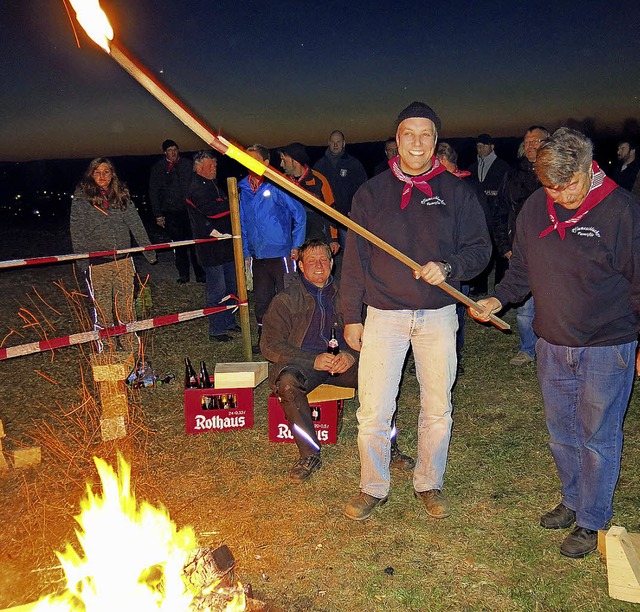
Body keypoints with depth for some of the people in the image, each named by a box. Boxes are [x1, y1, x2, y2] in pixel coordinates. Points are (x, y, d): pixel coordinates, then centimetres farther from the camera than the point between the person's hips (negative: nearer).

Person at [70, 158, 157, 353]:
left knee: (126, 308, 7)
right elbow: (77, 232, -2)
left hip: (123, 261, 3)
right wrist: (82, 262, -10)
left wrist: (149, 252, 6)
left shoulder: (122, 195, 10)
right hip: (97, 264, -2)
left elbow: (136, 225, 11)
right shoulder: (81, 198, 1)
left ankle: (132, 350, 16)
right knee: (102, 311, 2)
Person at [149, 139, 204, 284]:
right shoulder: (157, 168, 7)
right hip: (170, 212, 0)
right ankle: (183, 275, 12)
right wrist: (158, 215, 3)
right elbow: (154, 193, 9)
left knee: (194, 243, -2)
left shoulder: (188, 165, 8)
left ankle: (200, 274, 5)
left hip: (189, 210, 0)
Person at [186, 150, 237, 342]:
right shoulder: (196, 188, -12)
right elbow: (212, 210, -26)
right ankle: (216, 331, 5)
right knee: (217, 290, -4)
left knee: (230, 285, 17)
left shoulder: (212, 185, 18)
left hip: (225, 245, 9)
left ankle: (228, 321, 31)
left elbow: (225, 208, 22)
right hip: (211, 249, -9)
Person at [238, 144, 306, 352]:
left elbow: (299, 213, -6)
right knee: (261, 299, 14)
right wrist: (246, 252, 14)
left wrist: (296, 245, -7)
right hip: (257, 256, 5)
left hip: (281, 254, -5)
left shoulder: (276, 186, -8)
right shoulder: (242, 188, 8)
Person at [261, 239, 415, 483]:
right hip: (303, 362, -2)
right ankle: (310, 454, -20)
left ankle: (388, 447, -10)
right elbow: (270, 344, -4)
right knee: (287, 381, -35)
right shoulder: (285, 300, 5)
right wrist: (313, 360, -18)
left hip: (344, 361, 2)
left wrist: (351, 355, -14)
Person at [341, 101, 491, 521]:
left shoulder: (457, 192, 2)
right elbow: (354, 258, 4)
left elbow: (480, 248, 2)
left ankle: (429, 483, 34)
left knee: (438, 409, 12)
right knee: (373, 411, 0)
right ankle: (373, 487, 22)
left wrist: (448, 267, -19)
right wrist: (351, 316, 2)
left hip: (438, 316, 1)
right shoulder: (372, 192, 3)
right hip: (383, 315, 0)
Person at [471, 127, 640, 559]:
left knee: (598, 437, 8)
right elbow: (523, 270, 12)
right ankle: (573, 501, 41)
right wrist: (499, 300, -5)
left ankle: (591, 521, 27)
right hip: (553, 346, 5)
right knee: (562, 433, 19)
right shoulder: (535, 208, 0)